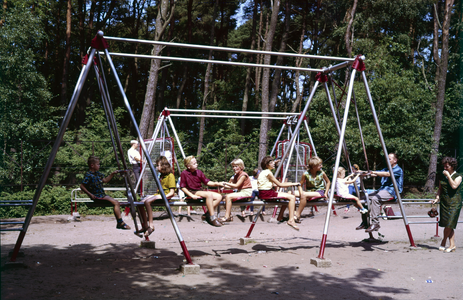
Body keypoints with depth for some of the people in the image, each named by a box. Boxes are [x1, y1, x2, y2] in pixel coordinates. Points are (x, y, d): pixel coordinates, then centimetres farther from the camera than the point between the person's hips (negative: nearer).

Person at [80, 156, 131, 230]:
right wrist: (90, 194, -20)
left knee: (117, 203, 4)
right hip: (96, 196, -9)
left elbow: (105, 180, 26)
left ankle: (119, 223, 4)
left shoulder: (97, 173, 13)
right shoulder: (88, 175, -12)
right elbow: (82, 186, -14)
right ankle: (120, 222, -17)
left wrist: (112, 174, 15)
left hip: (102, 195, 9)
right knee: (115, 202, -19)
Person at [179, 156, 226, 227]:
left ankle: (207, 214, -9)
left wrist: (217, 184, -5)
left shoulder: (199, 172, 9)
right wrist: (192, 195, -18)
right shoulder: (184, 174, -7)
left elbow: (207, 182, 11)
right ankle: (212, 218, -29)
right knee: (209, 195, -33)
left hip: (200, 191, 8)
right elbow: (183, 187, -8)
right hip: (192, 192, -7)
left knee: (219, 196, -8)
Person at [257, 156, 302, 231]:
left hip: (264, 193, 10)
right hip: (267, 193, -10)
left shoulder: (263, 172, 17)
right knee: (292, 197, -13)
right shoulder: (268, 173, -13)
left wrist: (289, 184, 16)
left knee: (288, 195, 22)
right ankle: (291, 220, -17)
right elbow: (279, 185, -10)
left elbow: (275, 184, 20)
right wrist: (293, 184, -3)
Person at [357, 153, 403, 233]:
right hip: (382, 189, 9)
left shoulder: (398, 170, -4)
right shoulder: (386, 169, 23)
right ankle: (364, 222, -4)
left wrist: (374, 172, -31)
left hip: (391, 191, -9)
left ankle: (375, 223, -32)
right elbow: (376, 174, 11)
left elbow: (387, 174, -22)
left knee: (375, 199, -34)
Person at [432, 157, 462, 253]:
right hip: (444, 202, 5)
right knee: (448, 225, 3)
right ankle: (452, 245, 7)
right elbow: (440, 189, 17)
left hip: (454, 202, -5)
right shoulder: (442, 177, 14)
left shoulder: (458, 176, -1)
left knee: (449, 224, -10)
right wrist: (437, 198, 3)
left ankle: (443, 242, 7)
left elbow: (454, 186, -18)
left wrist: (448, 175, -13)